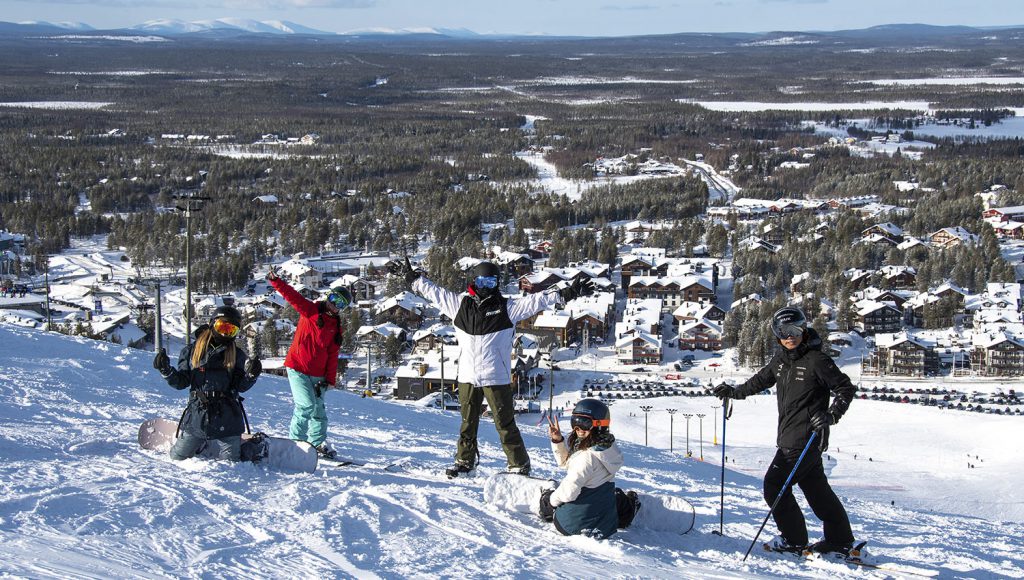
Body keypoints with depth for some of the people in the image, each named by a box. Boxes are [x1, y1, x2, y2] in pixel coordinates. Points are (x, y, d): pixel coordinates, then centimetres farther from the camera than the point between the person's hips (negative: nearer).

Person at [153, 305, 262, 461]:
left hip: (226, 419, -2)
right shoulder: (192, 351, 7)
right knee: (178, 457, 9)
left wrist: (251, 375, -20)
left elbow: (241, 386, 0)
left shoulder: (237, 355, 6)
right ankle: (202, 442, 39)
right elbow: (181, 382, 7)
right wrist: (166, 370, -10)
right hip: (196, 415, 2)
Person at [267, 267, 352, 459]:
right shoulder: (310, 310, -2)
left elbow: (333, 354, 9)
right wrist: (276, 282, -29)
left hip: (317, 374, 5)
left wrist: (330, 379, 4)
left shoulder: (336, 326, 10)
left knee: (318, 409, 11)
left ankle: (318, 443, 26)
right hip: (298, 368, -5)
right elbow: (292, 296, -15)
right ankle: (296, 440, -3)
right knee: (307, 405, -16)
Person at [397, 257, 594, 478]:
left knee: (505, 424, -2)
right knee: (468, 423, 16)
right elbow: (434, 292, 19)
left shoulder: (507, 307, 0)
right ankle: (465, 461, 31)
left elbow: (537, 301, -5)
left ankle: (519, 464, 7)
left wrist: (567, 293, -12)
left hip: (496, 377, -3)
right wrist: (412, 277, 23)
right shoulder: (459, 304, 8)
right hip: (467, 376, 3)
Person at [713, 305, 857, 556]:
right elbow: (761, 380, 28)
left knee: (775, 484, -6)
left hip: (806, 438, -8)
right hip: (789, 436, 8)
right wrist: (734, 392, 29)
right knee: (816, 488, 12)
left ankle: (794, 539, 5)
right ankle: (840, 539, 19)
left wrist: (831, 415, -22)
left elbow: (846, 389, -9)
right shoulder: (780, 359, 11)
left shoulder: (816, 360, -12)